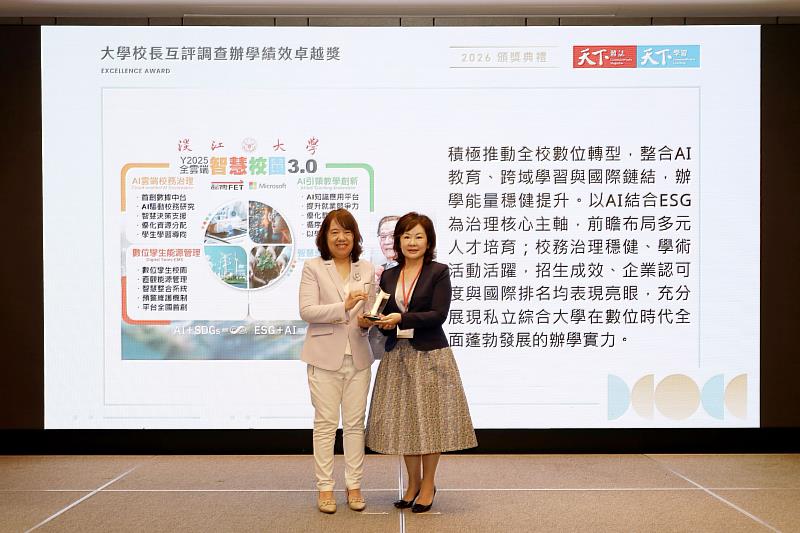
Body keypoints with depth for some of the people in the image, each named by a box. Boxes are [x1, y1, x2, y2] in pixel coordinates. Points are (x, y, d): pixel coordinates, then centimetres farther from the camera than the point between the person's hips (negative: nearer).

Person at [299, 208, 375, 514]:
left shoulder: (367, 269, 9)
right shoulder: (313, 268, -1)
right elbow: (306, 311, -11)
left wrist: (367, 322, -12)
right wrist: (344, 306, -23)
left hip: (358, 357, 3)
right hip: (325, 357, -3)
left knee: (355, 423, 8)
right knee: (326, 423, 3)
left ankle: (354, 485, 17)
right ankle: (325, 488, 11)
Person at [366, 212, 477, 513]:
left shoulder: (439, 272, -4)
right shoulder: (388, 276, 10)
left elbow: (439, 314, -14)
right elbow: (386, 319, 11)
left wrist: (402, 318, -23)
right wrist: (379, 322, -12)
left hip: (429, 356, -4)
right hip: (398, 356, 4)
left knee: (429, 419, 4)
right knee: (403, 421, 9)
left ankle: (428, 484, 19)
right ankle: (413, 483, 24)